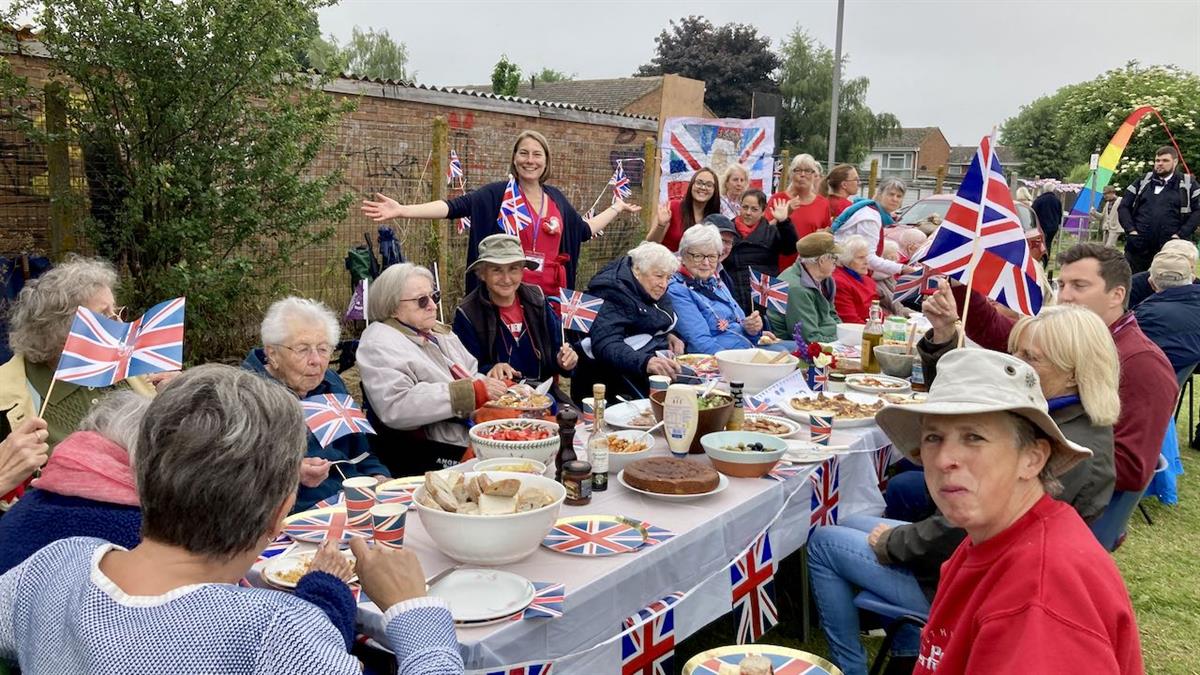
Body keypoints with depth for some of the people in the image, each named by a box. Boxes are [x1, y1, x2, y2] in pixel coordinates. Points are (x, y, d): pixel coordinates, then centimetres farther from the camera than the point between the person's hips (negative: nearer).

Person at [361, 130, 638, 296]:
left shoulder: (556, 198, 10)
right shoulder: (498, 193, -4)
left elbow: (584, 230, 25)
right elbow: (454, 207, -16)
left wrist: (616, 208, 31)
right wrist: (401, 210, -27)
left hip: (551, 293, 4)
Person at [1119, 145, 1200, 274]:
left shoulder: (1188, 185, 6)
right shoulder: (1142, 183, 12)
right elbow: (1123, 207, 10)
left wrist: (1182, 234, -7)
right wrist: (1130, 230, -3)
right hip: (1138, 247, 2)